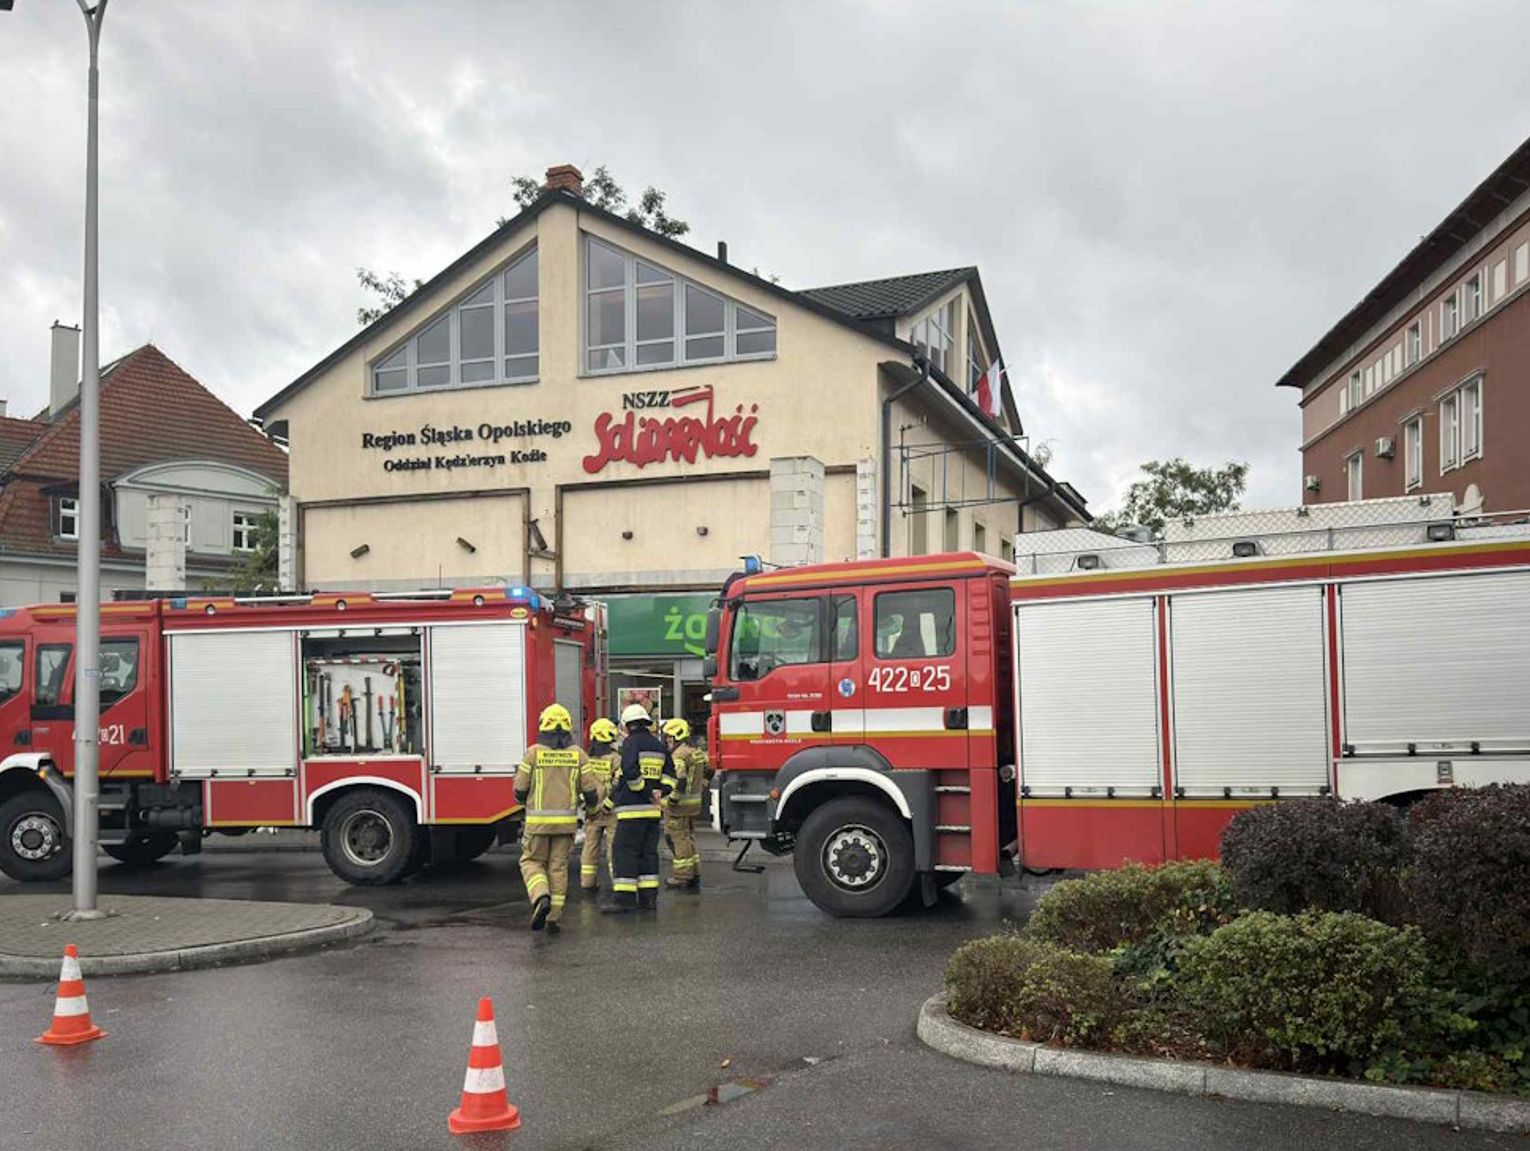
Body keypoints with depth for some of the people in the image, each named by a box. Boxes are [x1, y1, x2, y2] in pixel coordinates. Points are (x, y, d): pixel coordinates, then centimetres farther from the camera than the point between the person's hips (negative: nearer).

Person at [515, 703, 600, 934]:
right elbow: (590, 788, 1)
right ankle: (554, 917, 9)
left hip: (538, 820, -2)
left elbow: (520, 789, -2)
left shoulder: (533, 752, -5)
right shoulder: (577, 754, 0)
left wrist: (522, 800, 21)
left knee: (532, 861, 11)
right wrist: (592, 803, 23)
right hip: (566, 820, 2)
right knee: (558, 866, 10)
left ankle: (541, 898, -15)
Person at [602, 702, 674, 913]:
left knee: (624, 852, -6)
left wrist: (645, 792, -11)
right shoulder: (659, 745, 17)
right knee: (648, 852, 11)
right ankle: (649, 898, 10)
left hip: (632, 809, -7)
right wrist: (661, 791, 4)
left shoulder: (631, 742, -7)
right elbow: (670, 775, 18)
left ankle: (624, 898, -11)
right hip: (653, 809, 7)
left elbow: (630, 773, -19)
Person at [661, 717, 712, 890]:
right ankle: (695, 875, 19)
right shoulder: (697, 753, 10)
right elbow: (708, 771, 21)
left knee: (680, 838, -2)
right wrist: (700, 790, 25)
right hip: (694, 803, 9)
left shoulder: (678, 755, -18)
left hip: (679, 804, -9)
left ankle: (681, 877, 3)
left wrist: (671, 801, -21)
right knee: (689, 837, 16)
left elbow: (679, 780, -29)